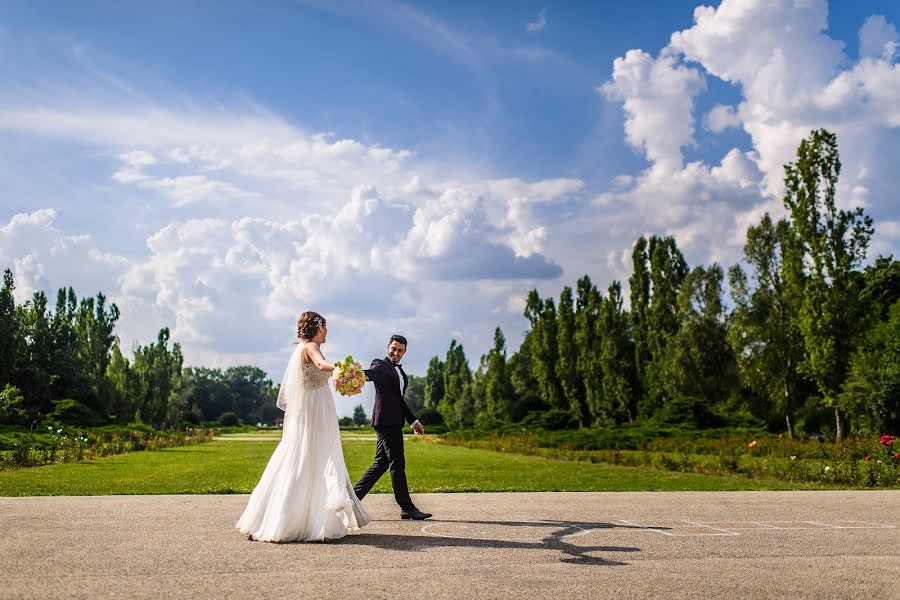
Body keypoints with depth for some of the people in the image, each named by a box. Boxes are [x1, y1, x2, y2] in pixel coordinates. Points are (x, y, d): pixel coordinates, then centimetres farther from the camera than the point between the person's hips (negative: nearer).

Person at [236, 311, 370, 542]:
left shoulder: (302, 349, 16)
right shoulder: (310, 347, -14)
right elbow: (320, 363, -38)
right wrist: (338, 368, -57)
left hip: (306, 415, 10)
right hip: (314, 413, -10)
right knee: (310, 465, -9)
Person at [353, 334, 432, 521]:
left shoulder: (399, 370, 20)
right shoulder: (380, 365, -7)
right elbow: (372, 373, -31)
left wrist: (413, 420, 22)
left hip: (393, 423, 9)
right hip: (386, 421, -9)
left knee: (381, 464, 12)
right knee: (397, 465, -3)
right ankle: (407, 508, 4)